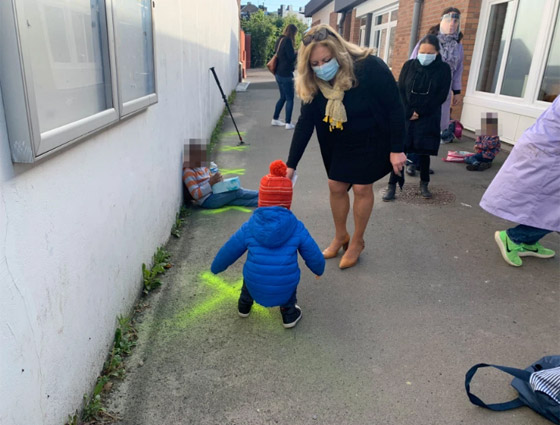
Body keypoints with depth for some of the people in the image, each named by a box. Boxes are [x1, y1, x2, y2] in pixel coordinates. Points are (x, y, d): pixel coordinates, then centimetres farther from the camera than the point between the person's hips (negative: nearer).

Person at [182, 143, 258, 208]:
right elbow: (195, 195, -19)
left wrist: (218, 178, -2)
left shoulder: (204, 168, 15)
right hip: (207, 200, -9)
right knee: (238, 192, -17)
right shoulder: (188, 173, -12)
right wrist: (211, 182, -24)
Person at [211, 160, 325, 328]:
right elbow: (313, 256, 2)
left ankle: (244, 304, 42)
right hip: (285, 292, 0)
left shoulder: (249, 228, -6)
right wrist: (319, 269, 25)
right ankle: (289, 312, 29)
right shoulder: (297, 228, -7)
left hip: (255, 288, 1)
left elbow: (229, 251, 6)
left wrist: (216, 267, 26)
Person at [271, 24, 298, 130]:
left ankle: (275, 119, 23)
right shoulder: (287, 41, -14)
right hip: (285, 74, -9)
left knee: (283, 97, 19)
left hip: (278, 73, 9)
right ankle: (288, 123, -2)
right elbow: (291, 57, -15)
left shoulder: (279, 40, 12)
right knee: (290, 99, -2)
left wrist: (294, 53, 14)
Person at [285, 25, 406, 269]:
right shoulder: (312, 84, -16)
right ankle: (340, 236, 28)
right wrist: (291, 165, -15)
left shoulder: (370, 68, -30)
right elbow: (305, 124, -12)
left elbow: (395, 108, -22)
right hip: (341, 143, 5)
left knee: (361, 187, -4)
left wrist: (397, 149, -20)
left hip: (373, 139, -4)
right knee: (336, 186, 6)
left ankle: (357, 241, 18)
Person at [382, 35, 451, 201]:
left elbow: (441, 96, -5)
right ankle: (392, 185, 2)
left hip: (428, 118, 0)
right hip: (405, 116, 1)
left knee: (424, 152, 5)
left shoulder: (443, 69, -2)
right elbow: (401, 91, 0)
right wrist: (409, 113, -11)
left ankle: (424, 184, 23)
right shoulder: (409, 65, 2)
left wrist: (420, 113, -11)